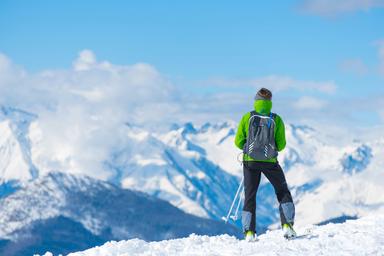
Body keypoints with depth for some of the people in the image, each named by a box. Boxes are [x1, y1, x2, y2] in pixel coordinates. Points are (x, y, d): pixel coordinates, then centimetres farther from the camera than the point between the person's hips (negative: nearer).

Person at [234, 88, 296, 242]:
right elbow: (281, 145, 0)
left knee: (250, 196, 12)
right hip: (270, 162, -1)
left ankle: (249, 232, 3)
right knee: (283, 192, 17)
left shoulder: (247, 117, -3)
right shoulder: (276, 119, -4)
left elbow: (238, 142, 1)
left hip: (250, 161, 1)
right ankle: (287, 225, 4)